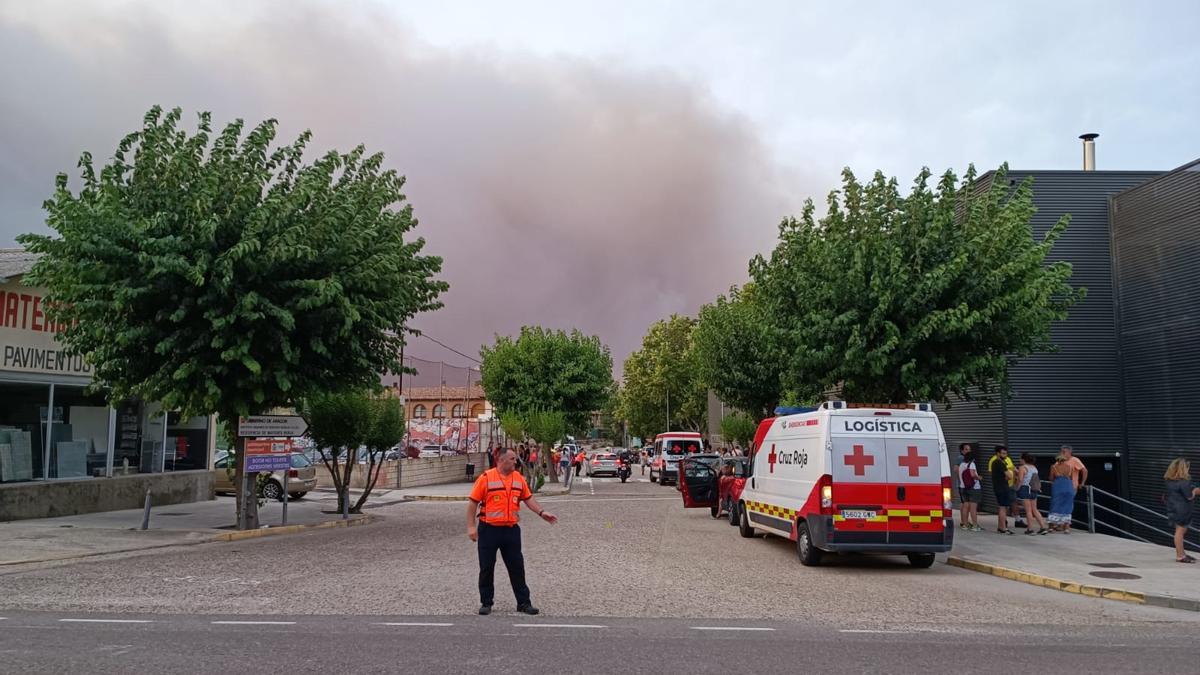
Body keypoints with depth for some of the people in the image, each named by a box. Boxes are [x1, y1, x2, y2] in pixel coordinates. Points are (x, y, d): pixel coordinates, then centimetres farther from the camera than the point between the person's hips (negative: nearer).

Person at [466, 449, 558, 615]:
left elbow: (528, 498, 12)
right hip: (489, 530, -4)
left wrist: (542, 512, -1)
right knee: (486, 568, 6)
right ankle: (486, 603, 19)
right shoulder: (486, 478, -9)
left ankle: (524, 602, 14)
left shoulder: (518, 478, 5)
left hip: (511, 530, 4)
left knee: (517, 567, 6)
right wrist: (471, 526, -11)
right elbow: (473, 502, -7)